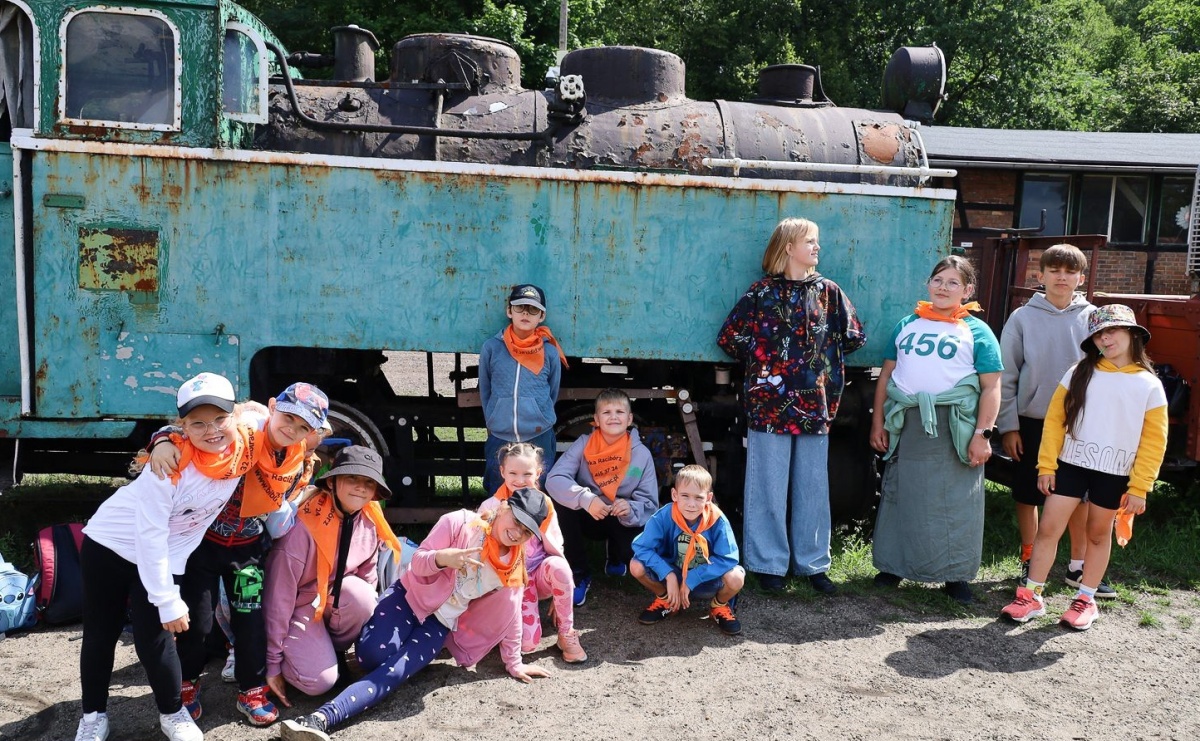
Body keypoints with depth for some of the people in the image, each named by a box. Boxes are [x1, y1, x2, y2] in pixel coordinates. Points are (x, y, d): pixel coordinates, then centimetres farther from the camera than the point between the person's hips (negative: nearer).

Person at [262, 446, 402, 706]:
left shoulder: (370, 525, -10)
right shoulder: (304, 525, -27)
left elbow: (367, 581, 5)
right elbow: (279, 595, -22)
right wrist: (272, 663, -18)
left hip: (333, 601, 5)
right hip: (297, 607, -5)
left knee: (359, 593, -29)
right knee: (319, 680, -24)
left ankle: (331, 651, -1)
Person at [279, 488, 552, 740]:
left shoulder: (514, 565, -3)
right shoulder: (460, 522, -15)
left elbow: (510, 614, 6)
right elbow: (417, 561, -12)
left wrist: (514, 663, 10)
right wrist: (442, 558, -35)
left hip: (440, 624, 2)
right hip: (410, 596, -2)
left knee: (393, 671, -25)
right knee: (373, 654, -30)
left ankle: (322, 718, -38)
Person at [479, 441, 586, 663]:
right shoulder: (490, 507, -9)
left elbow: (555, 549, 0)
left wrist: (560, 590, -5)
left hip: (541, 574, 2)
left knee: (558, 566, -36)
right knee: (527, 643, -23)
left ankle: (566, 634, -15)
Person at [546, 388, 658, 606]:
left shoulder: (642, 454, -12)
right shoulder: (584, 444, -13)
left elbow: (649, 505, -12)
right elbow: (554, 480, -25)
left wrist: (631, 510, -36)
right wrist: (585, 499, -42)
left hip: (623, 523, 0)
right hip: (589, 517, 0)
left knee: (636, 552, -28)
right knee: (566, 508, -30)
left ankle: (616, 559, 15)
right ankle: (579, 574, -10)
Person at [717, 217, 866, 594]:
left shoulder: (828, 292, 7)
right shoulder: (762, 292, -2)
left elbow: (853, 337, 12)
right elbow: (729, 337, -1)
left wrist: (824, 361, 9)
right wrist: (759, 364, 5)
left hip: (815, 404, 3)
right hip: (770, 403, -3)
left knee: (813, 488, 10)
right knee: (769, 488, 4)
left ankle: (813, 563, 22)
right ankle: (769, 563, 16)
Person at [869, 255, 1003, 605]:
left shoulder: (977, 331, 2)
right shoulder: (908, 324, 12)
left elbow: (992, 387, -3)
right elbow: (886, 375, 12)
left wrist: (982, 435, -11)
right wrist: (878, 422, 6)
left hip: (954, 429, -3)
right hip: (906, 425, 3)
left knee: (955, 504, 3)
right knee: (900, 497, 10)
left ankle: (956, 575, 16)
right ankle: (893, 565, 24)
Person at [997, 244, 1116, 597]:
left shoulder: (1093, 318, 0)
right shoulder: (1023, 318, -3)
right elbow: (1006, 377, -2)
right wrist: (1008, 426, -5)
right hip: (1032, 422, -1)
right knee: (1028, 495, 8)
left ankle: (1078, 567, 24)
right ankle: (1029, 563, 23)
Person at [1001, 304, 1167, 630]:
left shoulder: (1149, 385, -2)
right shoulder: (1080, 373, 1)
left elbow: (1154, 442, -2)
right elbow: (1055, 419, 1)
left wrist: (1139, 488, -5)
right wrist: (1047, 465, -5)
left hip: (1114, 475, -1)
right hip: (1071, 464, 1)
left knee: (1098, 534, 12)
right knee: (1047, 528, -2)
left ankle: (1086, 600, 25)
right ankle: (1031, 596, 8)